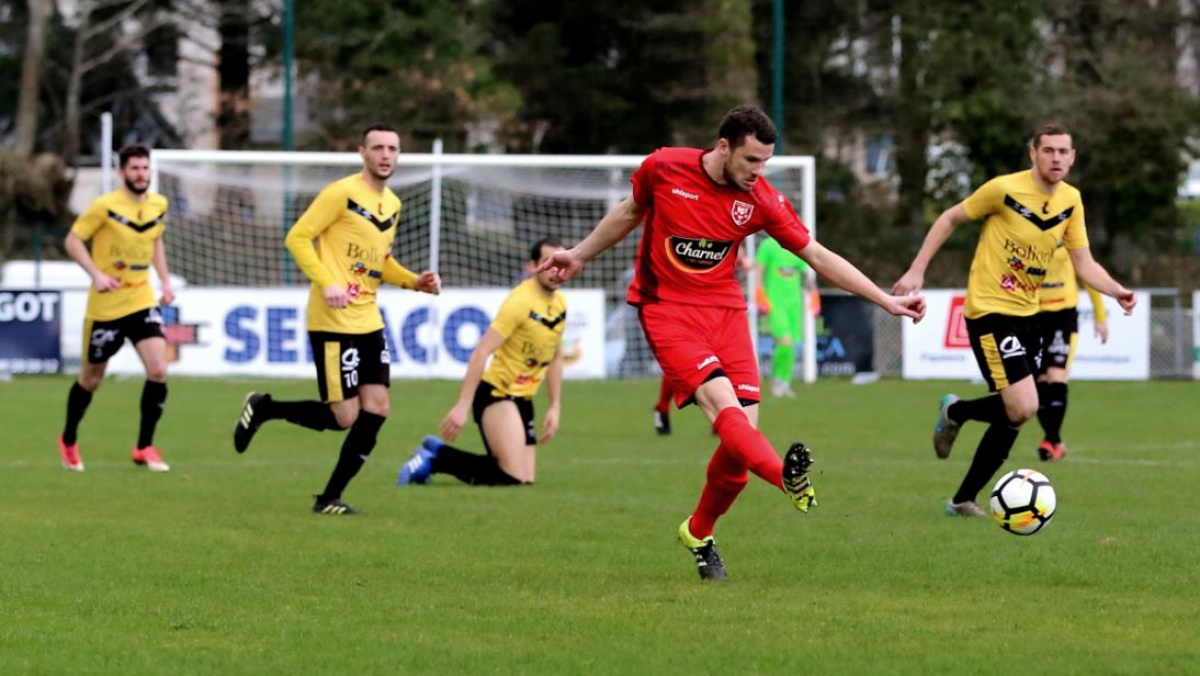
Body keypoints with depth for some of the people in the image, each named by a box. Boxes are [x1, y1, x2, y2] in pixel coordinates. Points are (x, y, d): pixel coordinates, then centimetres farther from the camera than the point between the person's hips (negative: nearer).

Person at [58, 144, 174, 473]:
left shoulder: (158, 205, 2)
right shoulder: (105, 206, -14)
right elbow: (73, 240, -11)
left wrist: (165, 279, 9)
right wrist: (97, 274, -23)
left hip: (142, 301, 4)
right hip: (105, 306, -4)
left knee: (158, 370, -14)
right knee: (91, 378, 10)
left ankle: (144, 447, -1)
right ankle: (68, 440, 34)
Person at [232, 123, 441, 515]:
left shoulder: (392, 205, 14)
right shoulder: (342, 193, -10)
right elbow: (297, 238, -12)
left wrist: (416, 282, 8)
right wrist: (327, 283, -23)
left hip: (368, 320, 8)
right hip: (334, 321, -8)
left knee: (376, 410, -1)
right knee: (343, 417, -8)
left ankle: (330, 499, 8)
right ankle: (263, 408, 15)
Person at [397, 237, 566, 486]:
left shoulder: (560, 303, 7)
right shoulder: (520, 302, -18)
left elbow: (555, 357, 20)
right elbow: (481, 352, -21)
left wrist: (555, 407, 13)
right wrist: (462, 406, -26)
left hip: (522, 399, 9)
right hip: (496, 393, -9)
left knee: (526, 480, 3)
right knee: (514, 478, -18)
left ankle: (436, 451, 16)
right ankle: (435, 458, -3)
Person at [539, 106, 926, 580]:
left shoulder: (761, 200, -4)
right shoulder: (663, 168, -8)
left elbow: (818, 256, 2)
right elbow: (631, 211, 14)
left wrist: (887, 301, -1)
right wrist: (580, 254, 23)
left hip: (725, 310, 3)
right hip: (665, 308, -3)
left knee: (743, 428, -7)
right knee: (721, 399, -26)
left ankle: (699, 533, 16)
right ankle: (787, 477, -53)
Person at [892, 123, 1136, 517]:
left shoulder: (1071, 201, 3)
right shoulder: (1005, 189, -15)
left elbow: (1084, 264, 5)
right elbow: (950, 219, -3)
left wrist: (1117, 291, -14)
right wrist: (917, 272, -5)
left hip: (1027, 314, 7)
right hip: (990, 311, -7)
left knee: (1013, 417, 7)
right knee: (1023, 408, -18)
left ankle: (963, 500, 19)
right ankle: (956, 412, 11)